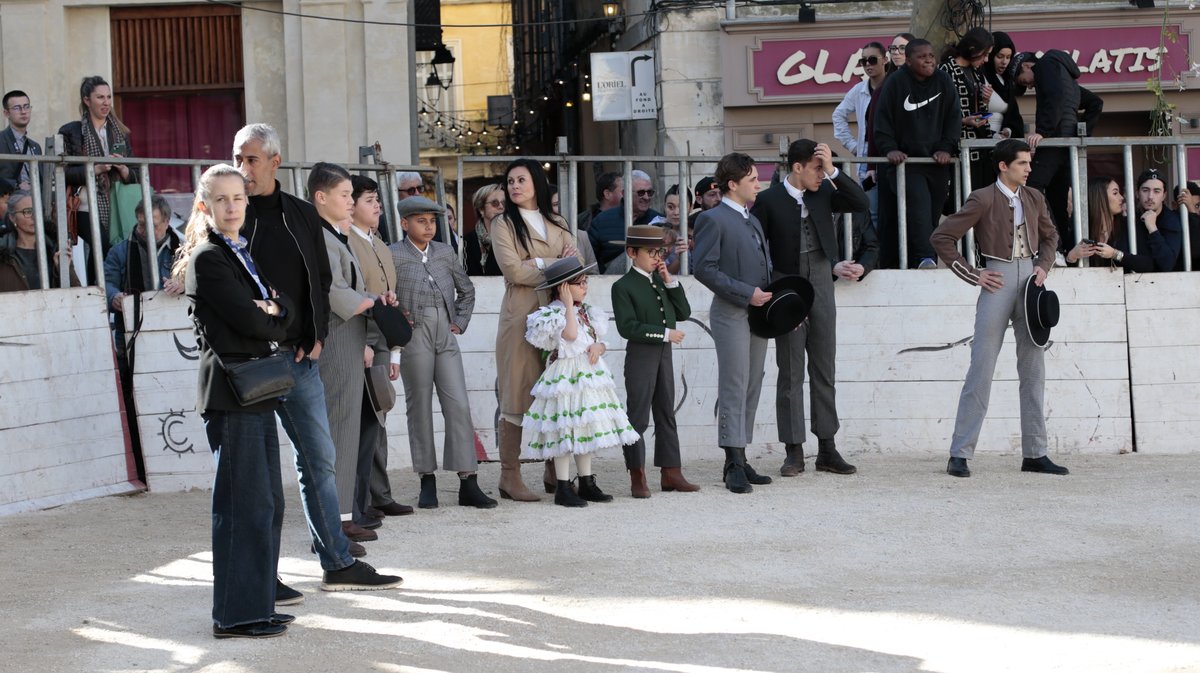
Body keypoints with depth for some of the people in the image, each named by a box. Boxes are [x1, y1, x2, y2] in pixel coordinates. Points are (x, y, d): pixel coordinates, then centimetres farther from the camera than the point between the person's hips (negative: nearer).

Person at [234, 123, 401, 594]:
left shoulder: (303, 215, 10)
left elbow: (321, 279, 17)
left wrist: (315, 336, 5)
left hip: (300, 358, 5)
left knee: (319, 458, 9)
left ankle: (337, 563, 17)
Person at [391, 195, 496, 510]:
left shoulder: (445, 253, 12)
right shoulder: (393, 255, -1)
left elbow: (466, 289, 24)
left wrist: (460, 322, 14)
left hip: (446, 339, 4)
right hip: (413, 339, -3)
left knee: (459, 406, -4)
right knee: (420, 409, 4)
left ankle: (468, 483, -3)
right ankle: (427, 481, 12)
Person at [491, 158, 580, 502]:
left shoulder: (557, 224, 19)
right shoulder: (504, 224, 5)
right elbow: (514, 270, -8)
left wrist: (538, 264, -10)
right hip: (521, 316, -4)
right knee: (517, 396, -7)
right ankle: (510, 476, -5)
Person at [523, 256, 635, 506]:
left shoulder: (587, 312, 14)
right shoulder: (552, 313, -10)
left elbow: (599, 340, 16)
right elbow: (570, 335, -25)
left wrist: (598, 347, -7)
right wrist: (569, 305, -18)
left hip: (589, 374, 8)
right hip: (564, 375, -8)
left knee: (586, 430, 11)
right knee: (565, 433, -7)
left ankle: (587, 483, 18)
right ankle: (563, 488, -4)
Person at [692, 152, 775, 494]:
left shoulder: (753, 221, 19)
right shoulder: (713, 220, -8)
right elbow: (704, 269, -16)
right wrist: (746, 293, -18)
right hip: (731, 315, -8)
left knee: (751, 389, 8)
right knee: (734, 388, -9)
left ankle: (740, 462, 12)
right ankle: (734, 464, -9)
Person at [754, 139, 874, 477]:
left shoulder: (824, 193, 4)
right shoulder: (769, 200, -7)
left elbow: (862, 204, -6)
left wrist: (833, 170, -13)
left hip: (821, 289, 4)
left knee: (824, 372, 8)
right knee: (790, 374, 1)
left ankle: (827, 449, 13)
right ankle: (794, 452, 5)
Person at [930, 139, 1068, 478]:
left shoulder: (1034, 198, 9)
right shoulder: (983, 200, -8)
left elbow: (1049, 235, 26)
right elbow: (941, 237, -8)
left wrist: (1044, 265, 7)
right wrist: (973, 276, -8)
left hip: (1029, 280, 6)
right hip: (998, 281, -6)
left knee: (1033, 368, 6)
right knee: (982, 367, -7)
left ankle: (1034, 453, 13)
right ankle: (960, 454, -4)